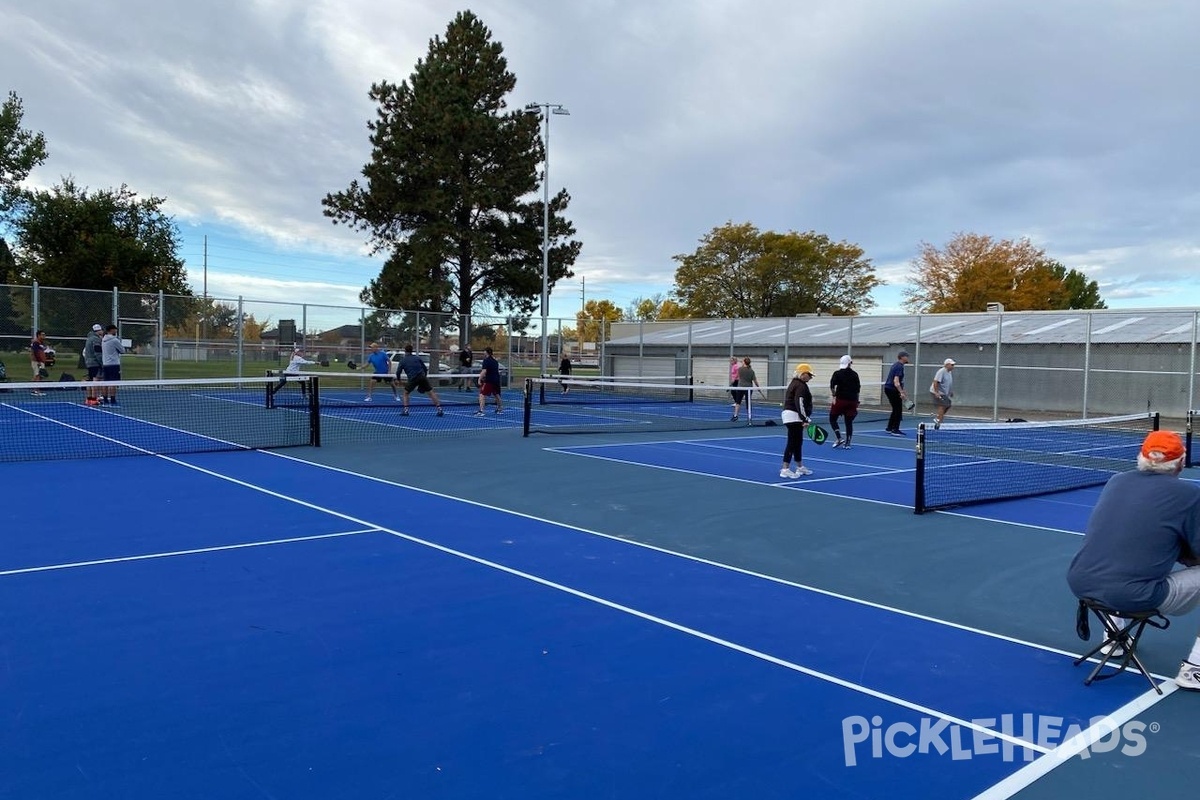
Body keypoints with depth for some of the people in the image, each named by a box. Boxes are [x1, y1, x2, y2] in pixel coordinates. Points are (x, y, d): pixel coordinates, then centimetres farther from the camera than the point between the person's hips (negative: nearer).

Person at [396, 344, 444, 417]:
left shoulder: (403, 360, 11)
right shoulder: (417, 358, 15)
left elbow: (398, 372, 10)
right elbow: (425, 369, 15)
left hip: (412, 379, -1)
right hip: (422, 377, 1)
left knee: (406, 393, 20)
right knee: (431, 393, 5)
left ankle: (405, 410, 10)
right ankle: (439, 409, -3)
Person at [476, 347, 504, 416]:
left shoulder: (486, 360, -13)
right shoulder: (495, 360, 13)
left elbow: (484, 371, -21)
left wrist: (479, 379, -19)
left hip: (489, 380, -9)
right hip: (496, 380, 9)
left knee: (482, 394, -10)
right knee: (496, 394, 23)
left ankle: (481, 411, -21)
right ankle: (500, 408, 38)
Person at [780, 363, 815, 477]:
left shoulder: (795, 383, 18)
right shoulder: (801, 386, -15)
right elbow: (799, 403, -24)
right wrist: (805, 419, -25)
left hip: (791, 416, 11)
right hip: (794, 417, -11)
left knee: (798, 442, 17)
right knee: (792, 442, -10)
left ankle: (800, 467, 26)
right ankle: (785, 469, -11)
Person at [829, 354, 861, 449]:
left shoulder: (837, 374, -5)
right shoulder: (855, 374, 4)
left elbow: (832, 386, -16)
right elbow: (858, 389, 6)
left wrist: (834, 396, -5)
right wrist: (856, 401, 14)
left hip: (840, 400, -3)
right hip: (852, 401, 3)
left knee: (832, 419, 10)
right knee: (849, 422, 8)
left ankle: (840, 439, -4)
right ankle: (847, 443, 10)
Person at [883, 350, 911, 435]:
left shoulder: (896, 365, 14)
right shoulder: (899, 366, -16)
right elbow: (896, 382, -24)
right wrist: (901, 392, -31)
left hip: (888, 388, 10)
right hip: (893, 389, -10)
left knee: (896, 410, 17)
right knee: (898, 410, -5)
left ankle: (889, 428, 20)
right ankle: (895, 430, -5)